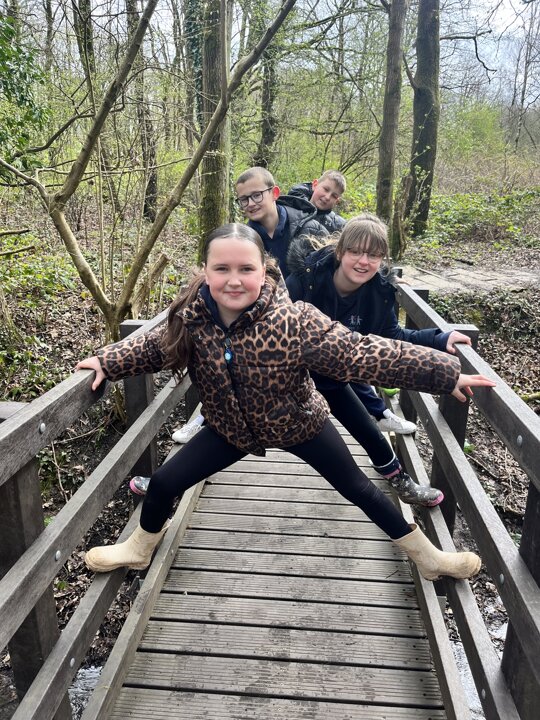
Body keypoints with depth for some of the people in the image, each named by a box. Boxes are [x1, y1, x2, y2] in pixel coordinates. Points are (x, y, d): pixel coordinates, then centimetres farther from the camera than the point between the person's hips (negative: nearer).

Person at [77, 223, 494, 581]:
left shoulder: (296, 322, -35)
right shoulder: (190, 319, -22)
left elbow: (364, 354, -34)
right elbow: (157, 347, 1)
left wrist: (444, 374, -34)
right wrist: (108, 362, -5)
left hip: (300, 424, -3)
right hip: (231, 428, 3)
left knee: (358, 488, 10)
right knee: (164, 483, 5)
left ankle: (427, 556, 34)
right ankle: (140, 549, 39)